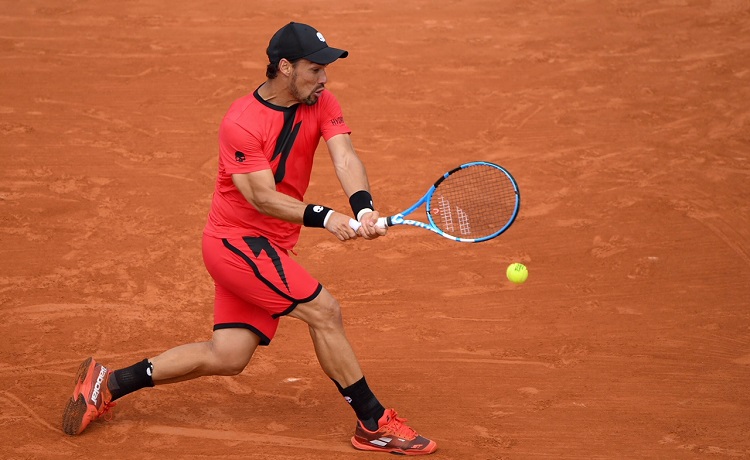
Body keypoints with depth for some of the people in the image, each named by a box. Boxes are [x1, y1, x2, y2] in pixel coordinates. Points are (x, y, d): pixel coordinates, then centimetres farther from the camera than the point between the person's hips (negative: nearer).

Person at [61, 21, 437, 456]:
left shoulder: (321, 104, -1)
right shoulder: (242, 123, -18)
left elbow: (346, 158, -17)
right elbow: (263, 196, -24)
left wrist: (363, 207, -37)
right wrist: (324, 217, -37)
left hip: (270, 247, 8)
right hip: (236, 239, -8)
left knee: (226, 357, 7)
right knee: (324, 310, -17)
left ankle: (109, 383, 21)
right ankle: (374, 424, -5)